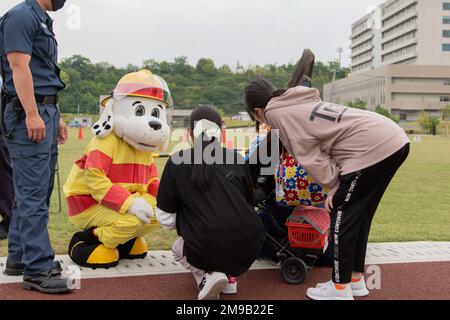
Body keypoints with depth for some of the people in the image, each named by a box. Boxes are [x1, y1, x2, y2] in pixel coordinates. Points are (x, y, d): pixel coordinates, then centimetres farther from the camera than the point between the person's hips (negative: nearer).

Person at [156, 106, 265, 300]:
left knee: (179, 248, 31)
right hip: (249, 249, 3)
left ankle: (207, 276, 3)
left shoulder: (177, 162, 1)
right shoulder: (236, 159, 6)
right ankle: (230, 275, 19)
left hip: (206, 252, -2)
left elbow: (165, 219, 3)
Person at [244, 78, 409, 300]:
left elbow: (311, 157, -6)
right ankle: (355, 279, 27)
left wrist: (334, 187, 1)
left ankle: (340, 288, 12)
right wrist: (338, 184, 12)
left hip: (373, 149, -9)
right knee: (359, 215, 18)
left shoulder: (277, 114, -2)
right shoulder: (299, 104, 23)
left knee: (341, 215, 3)